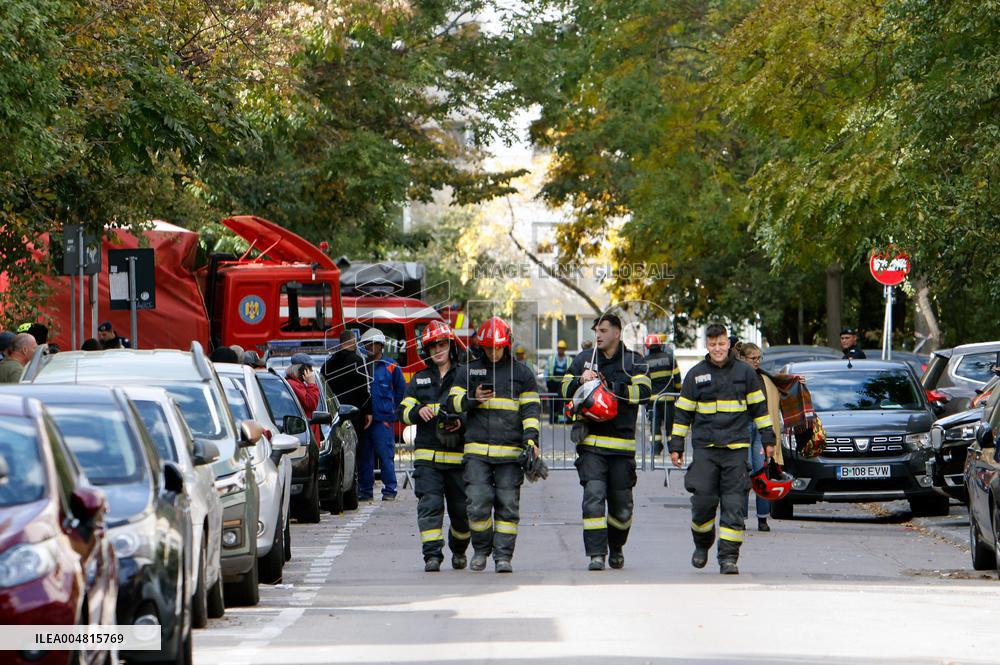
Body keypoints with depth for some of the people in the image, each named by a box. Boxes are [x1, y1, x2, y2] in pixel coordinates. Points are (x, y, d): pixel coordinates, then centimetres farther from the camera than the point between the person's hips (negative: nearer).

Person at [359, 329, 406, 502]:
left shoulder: (390, 367, 2)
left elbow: (401, 389, 11)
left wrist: (391, 407, 8)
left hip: (383, 418, -3)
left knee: (386, 455, -6)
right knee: (364, 457, 5)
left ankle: (389, 490, -2)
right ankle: (365, 490, 11)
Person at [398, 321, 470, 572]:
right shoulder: (419, 380, 15)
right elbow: (403, 410, 12)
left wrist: (463, 421, -14)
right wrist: (417, 412, -10)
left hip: (458, 456, -1)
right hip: (427, 456, 1)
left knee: (461, 509, 6)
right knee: (429, 505, -12)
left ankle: (459, 549, 30)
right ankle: (432, 555, -16)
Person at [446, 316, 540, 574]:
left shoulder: (521, 373, 11)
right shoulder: (468, 371, 13)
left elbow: (531, 408, 9)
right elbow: (453, 402, 11)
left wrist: (531, 438, -6)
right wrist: (472, 399, -10)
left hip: (511, 451, 0)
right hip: (477, 451, 0)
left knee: (507, 506, -2)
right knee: (478, 504, -8)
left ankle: (503, 555, 2)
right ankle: (481, 550, 12)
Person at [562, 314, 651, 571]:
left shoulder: (634, 361, 5)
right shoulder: (583, 360, 12)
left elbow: (642, 392, -9)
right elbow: (565, 390, 11)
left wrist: (611, 386, -19)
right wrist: (580, 381, -10)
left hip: (622, 443, 0)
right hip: (591, 442, 0)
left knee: (621, 505, 8)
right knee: (593, 496, -14)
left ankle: (616, 548, 32)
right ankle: (596, 554, -14)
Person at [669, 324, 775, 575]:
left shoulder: (744, 372, 7)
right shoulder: (696, 375, 7)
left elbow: (759, 408, 13)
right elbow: (683, 413, 12)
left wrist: (768, 439, 9)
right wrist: (676, 446, 8)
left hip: (736, 448, 0)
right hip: (705, 448, 0)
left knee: (733, 505, -6)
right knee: (703, 500, -5)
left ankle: (728, 557, -4)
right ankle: (702, 545, 20)